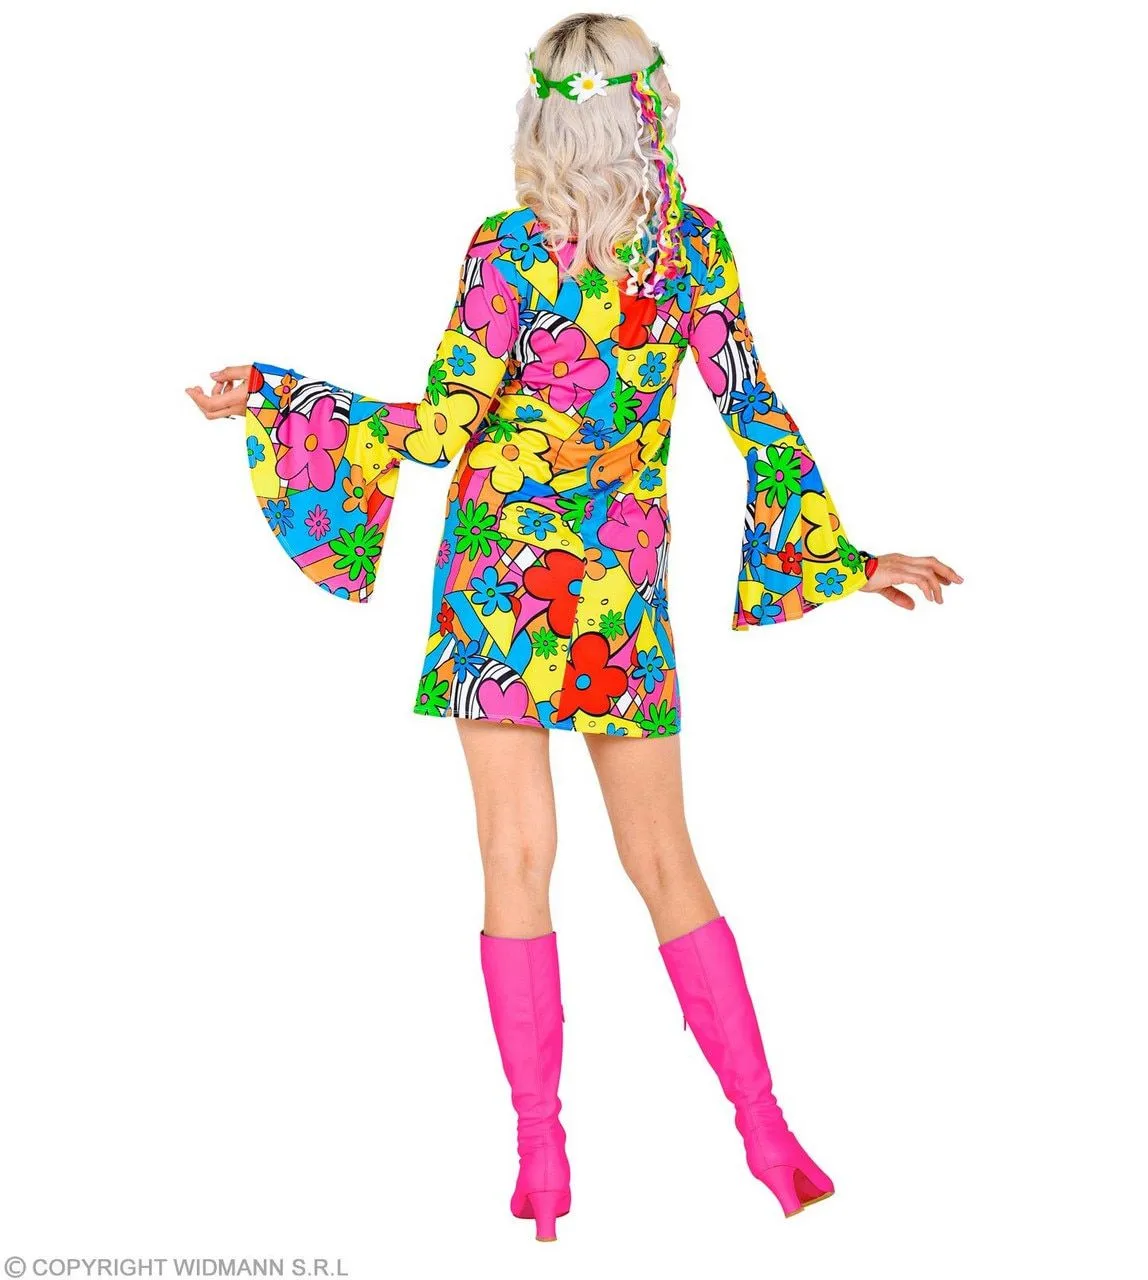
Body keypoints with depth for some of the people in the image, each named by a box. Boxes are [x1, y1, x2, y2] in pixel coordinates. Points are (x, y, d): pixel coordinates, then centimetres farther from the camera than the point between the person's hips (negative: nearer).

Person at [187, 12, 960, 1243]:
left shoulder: (508, 249, -9)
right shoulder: (696, 245, 0)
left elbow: (442, 426, -13)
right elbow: (755, 414, 0)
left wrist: (268, 396, -5)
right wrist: (843, 558, 8)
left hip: (503, 573, -3)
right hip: (625, 585, 3)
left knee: (518, 859, 3)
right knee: (665, 863, 11)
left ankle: (541, 1157, 6)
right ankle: (766, 1131, 14)